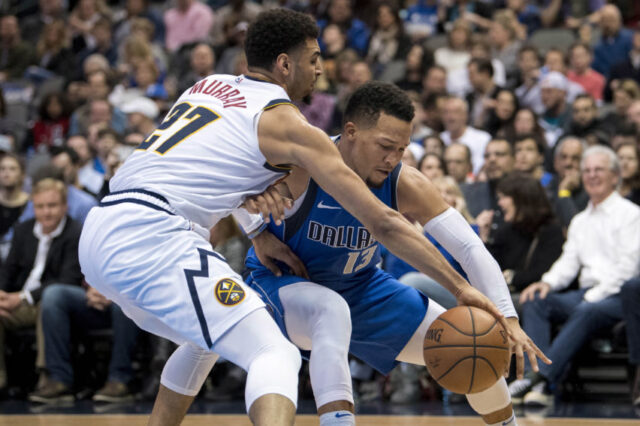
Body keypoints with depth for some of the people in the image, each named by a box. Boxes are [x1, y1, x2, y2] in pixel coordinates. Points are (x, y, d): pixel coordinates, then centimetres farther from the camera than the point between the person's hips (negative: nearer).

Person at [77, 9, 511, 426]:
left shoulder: (208, 85, 22)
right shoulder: (289, 125, 1)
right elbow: (381, 221, 0)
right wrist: (459, 285, 4)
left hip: (97, 234, 9)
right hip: (153, 237, -8)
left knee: (205, 341, 31)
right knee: (275, 355, -14)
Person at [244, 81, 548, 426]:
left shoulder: (407, 187, -21)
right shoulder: (298, 166, -30)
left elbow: (471, 248, -22)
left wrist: (507, 319, -35)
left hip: (360, 285, 5)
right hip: (282, 282, -4)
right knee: (334, 310, -43)